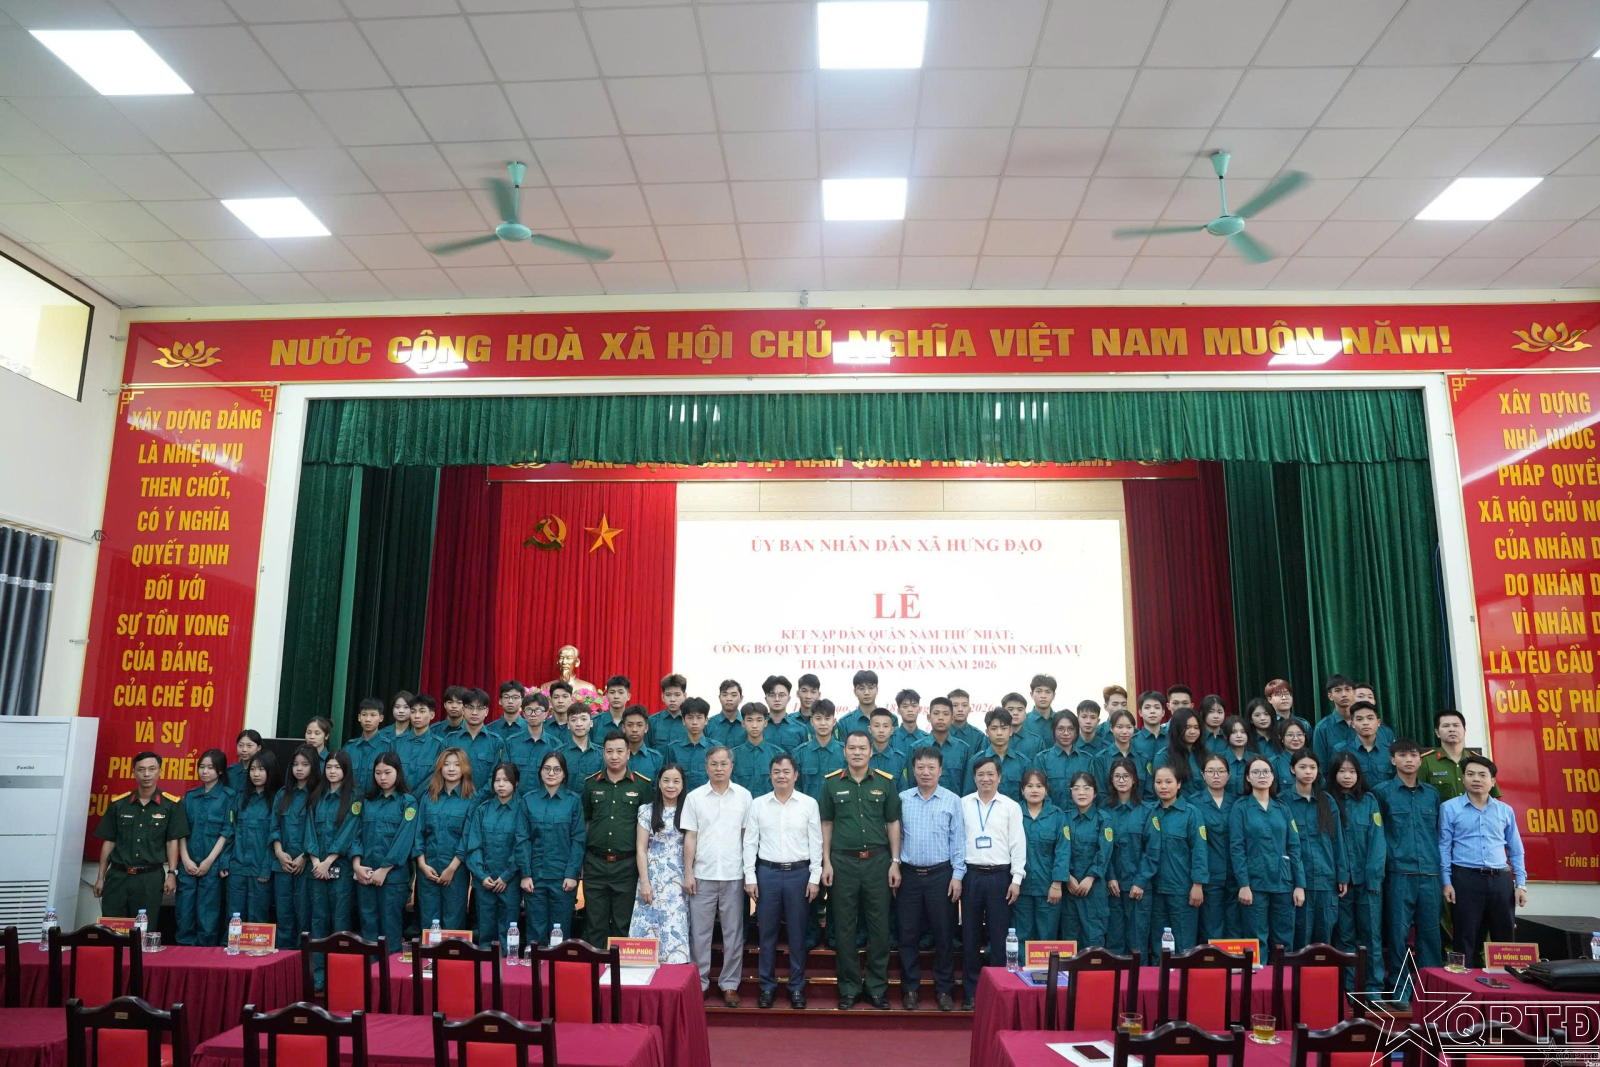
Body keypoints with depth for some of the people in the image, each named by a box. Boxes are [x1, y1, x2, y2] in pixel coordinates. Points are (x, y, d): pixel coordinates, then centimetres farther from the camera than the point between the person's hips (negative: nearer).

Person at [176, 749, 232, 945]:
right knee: (184, 914, 4)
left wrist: (209, 860, -10)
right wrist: (185, 859, -5)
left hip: (212, 864, -3)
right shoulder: (189, 796, 11)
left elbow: (227, 832, -5)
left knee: (207, 917, -1)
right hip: (188, 864, 3)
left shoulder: (228, 796, 0)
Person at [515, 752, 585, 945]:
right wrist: (525, 874, -6)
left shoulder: (574, 800, 1)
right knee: (536, 929, 6)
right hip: (535, 874, 1)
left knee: (561, 929, 6)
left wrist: (572, 873, -8)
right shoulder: (528, 800, 3)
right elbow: (522, 839, 1)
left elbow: (579, 839, -1)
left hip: (564, 875, -1)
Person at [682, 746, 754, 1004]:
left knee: (733, 932, 7)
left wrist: (750, 870, 0)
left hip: (734, 874, 0)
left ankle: (729, 984, 18)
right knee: (699, 931, 6)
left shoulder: (743, 795, 2)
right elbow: (690, 837, 1)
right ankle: (698, 982, 19)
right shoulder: (694, 797, 1)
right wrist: (688, 873, -2)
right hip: (703, 874, 0)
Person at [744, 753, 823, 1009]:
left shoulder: (809, 804, -1)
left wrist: (815, 878, -3)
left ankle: (797, 987, 19)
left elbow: (816, 843, 0)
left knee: (797, 932, 7)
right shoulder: (758, 804, 2)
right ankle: (767, 986, 19)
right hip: (767, 873, 1)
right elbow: (750, 843, 3)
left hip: (799, 873, -1)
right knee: (767, 932, 7)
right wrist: (750, 877, -2)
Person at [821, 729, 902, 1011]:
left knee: (879, 926, 5)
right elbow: (826, 824, 5)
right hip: (843, 861, 0)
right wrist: (826, 862, -1)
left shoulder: (885, 782, 2)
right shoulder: (832, 782, 2)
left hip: (878, 861, 0)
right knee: (844, 928, 6)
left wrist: (895, 862, 0)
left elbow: (893, 823, 5)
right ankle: (849, 987, 18)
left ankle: (877, 987, 18)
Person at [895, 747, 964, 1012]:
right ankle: (910, 989, 19)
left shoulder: (952, 800, -2)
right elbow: (895, 835, 6)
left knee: (943, 933, 6)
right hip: (909, 874, 1)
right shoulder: (902, 799, 2)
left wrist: (957, 875, -5)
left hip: (941, 874, -1)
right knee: (908, 934, 7)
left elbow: (958, 840, -1)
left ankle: (944, 989, 20)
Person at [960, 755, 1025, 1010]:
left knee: (999, 935, 4)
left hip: (999, 876, -1)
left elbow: (1018, 844, 0)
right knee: (970, 935, 7)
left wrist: (1016, 879, -5)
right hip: (971, 875, 1)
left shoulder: (1011, 806, 1)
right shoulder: (963, 804, 4)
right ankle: (971, 992, 17)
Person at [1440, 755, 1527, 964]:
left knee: (1505, 939, 10)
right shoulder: (1449, 808, 1)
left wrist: (1521, 884, 7)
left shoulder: (1505, 810, 11)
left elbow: (1516, 850, 15)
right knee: (1466, 939, 1)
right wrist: (1447, 882, -5)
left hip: (1501, 880, 3)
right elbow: (1444, 847, 1)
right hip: (1466, 879, -3)